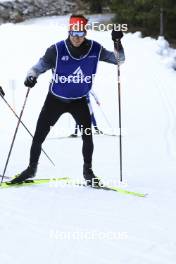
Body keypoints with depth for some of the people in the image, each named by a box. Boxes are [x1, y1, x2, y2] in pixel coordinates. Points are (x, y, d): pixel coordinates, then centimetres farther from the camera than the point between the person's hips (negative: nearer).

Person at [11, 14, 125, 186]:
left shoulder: (95, 49, -12)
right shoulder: (57, 50, -19)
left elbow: (119, 60, -4)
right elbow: (39, 67, -16)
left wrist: (118, 43, -22)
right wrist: (31, 77, -38)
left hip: (79, 101, 1)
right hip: (55, 99, -1)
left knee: (87, 135, -15)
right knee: (38, 137, 3)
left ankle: (88, 170, 5)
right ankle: (31, 168, 24)